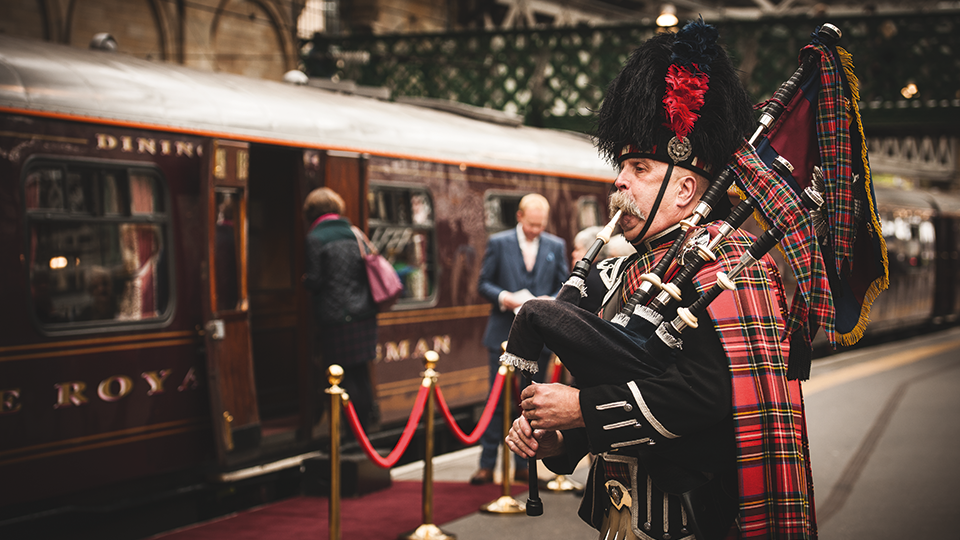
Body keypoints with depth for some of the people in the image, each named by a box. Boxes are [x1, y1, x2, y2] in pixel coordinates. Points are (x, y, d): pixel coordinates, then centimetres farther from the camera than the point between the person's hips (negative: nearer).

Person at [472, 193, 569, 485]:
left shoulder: (556, 246, 7)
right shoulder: (498, 243, 1)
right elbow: (483, 284, 2)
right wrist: (503, 297, -16)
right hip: (504, 334, -2)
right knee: (497, 400, -1)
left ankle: (522, 465, 15)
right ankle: (487, 465, 5)